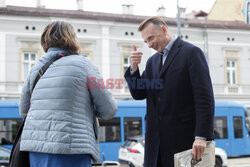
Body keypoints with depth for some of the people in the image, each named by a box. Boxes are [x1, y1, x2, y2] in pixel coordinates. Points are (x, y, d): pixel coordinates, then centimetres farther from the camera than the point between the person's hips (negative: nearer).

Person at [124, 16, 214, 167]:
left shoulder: (192, 52, -3)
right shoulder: (152, 61, 18)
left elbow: (205, 97, -10)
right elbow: (139, 94, 16)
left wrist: (202, 136, -17)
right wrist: (134, 68, -1)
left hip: (183, 138, -6)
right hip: (157, 140, 6)